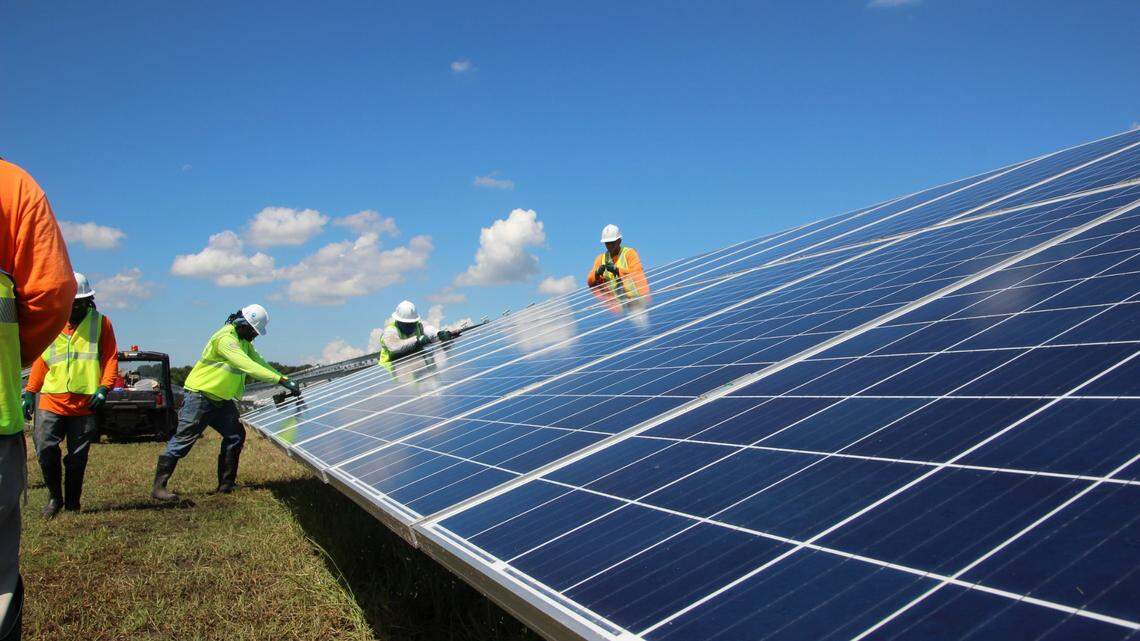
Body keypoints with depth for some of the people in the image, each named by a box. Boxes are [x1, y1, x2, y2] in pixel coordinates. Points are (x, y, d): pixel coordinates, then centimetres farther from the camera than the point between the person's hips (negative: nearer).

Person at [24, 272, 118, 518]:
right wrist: (30, 392, 9)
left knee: (78, 458, 5)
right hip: (51, 401, 1)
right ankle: (55, 497, 15)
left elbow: (110, 358, 2)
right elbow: (40, 360, 14)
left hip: (85, 404, -1)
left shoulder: (101, 323, 5)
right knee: (45, 449, -7)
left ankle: (72, 504, 20)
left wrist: (104, 388, -10)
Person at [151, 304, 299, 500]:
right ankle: (158, 487, -4)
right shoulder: (226, 339, -24)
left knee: (236, 436, 5)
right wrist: (280, 379, -37)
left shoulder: (244, 342, 9)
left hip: (222, 401, 10)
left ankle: (226, 485, 12)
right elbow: (248, 366, -34)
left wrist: (284, 380, -6)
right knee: (183, 440, -8)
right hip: (200, 397, -10)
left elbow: (260, 363, 6)